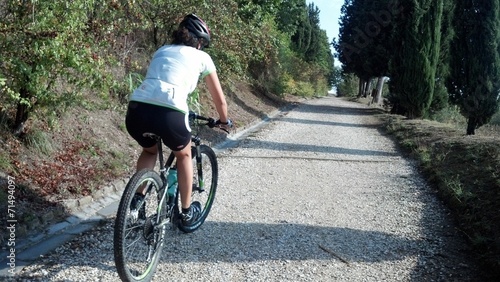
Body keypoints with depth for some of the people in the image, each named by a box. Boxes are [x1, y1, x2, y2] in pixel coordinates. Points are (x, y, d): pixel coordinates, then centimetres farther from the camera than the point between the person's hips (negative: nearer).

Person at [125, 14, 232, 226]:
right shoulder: (202, 57, 20)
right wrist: (224, 121, 46)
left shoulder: (162, 50, 31)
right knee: (184, 155, 28)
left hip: (136, 110, 4)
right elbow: (219, 99, 27)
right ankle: (187, 211, 33)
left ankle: (137, 198, 24)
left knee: (149, 151, 36)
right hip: (168, 113, -4)